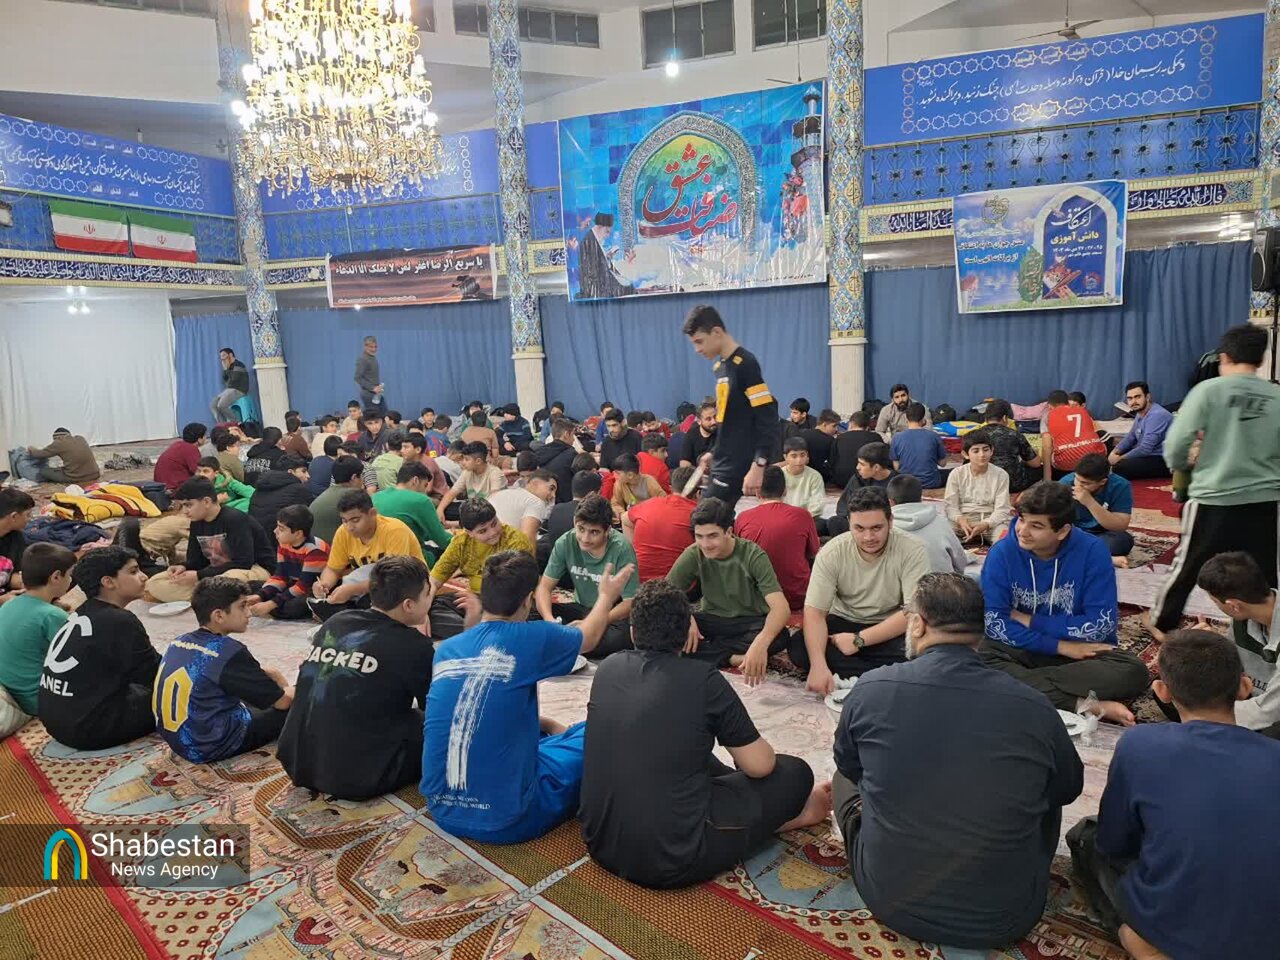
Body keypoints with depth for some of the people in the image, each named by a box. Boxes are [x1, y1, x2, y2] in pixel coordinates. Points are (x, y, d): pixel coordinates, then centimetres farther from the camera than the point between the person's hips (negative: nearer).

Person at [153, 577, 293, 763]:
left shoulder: (178, 643, 2)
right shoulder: (229, 652, -22)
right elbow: (281, 700, -12)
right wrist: (296, 691, 9)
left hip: (175, 738, 9)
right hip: (212, 746, -9)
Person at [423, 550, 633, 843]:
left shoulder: (446, 649, 3)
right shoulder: (530, 638, -13)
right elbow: (588, 638, 11)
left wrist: (548, 725, 26)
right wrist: (607, 596, 29)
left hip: (442, 811, 6)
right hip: (505, 821, -6)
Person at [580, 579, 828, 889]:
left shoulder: (608, 668, 2)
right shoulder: (702, 678, -13)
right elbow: (759, 765, -3)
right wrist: (746, 742, 20)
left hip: (601, 844, 6)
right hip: (673, 860, -6)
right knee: (795, 773, 8)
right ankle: (788, 812, 37)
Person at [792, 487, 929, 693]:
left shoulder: (912, 550, -19)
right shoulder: (831, 552, -16)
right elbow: (814, 612, -20)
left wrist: (858, 640, -26)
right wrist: (818, 666, -35)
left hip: (892, 629, -2)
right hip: (844, 623, 2)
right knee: (798, 648, -26)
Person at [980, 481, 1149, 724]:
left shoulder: (1092, 551, -13)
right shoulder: (1002, 552, -12)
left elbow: (1100, 625, -15)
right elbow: (994, 623, -15)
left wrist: (1028, 620, -12)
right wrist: (1060, 646, -18)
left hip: (1083, 652, 0)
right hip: (1023, 650, 0)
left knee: (1132, 673, -29)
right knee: (977, 659, -31)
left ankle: (1022, 681, -25)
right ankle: (1084, 706, -28)